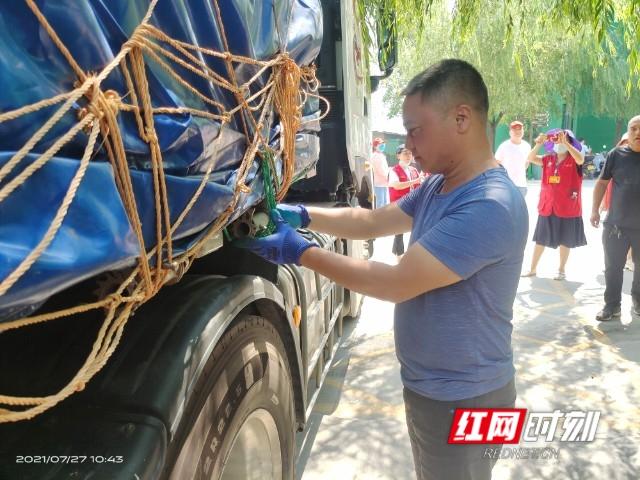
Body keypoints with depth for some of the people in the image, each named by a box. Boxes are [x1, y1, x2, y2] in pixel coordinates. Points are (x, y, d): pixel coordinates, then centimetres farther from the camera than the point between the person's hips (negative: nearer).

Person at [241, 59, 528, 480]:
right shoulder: (437, 187, 2)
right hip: (426, 385, 8)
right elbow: (371, 222, 8)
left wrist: (300, 252, -24)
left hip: (463, 398, -8)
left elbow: (397, 283, -30)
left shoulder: (490, 206, -29)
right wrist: (302, 215, -4)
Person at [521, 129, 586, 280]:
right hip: (547, 207, 3)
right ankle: (532, 269, 20)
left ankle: (561, 270, 22)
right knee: (540, 240, 11)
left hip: (567, 208, -3)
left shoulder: (573, 160, -4)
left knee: (565, 241, 8)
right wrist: (539, 143, -18)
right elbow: (531, 158, -4)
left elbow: (581, 159, -26)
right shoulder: (548, 159, 6)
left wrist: (565, 142, -31)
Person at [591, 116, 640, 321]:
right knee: (613, 267, 6)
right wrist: (595, 210, 0)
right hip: (616, 224, 0)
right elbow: (602, 182, 5)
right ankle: (612, 305, 18)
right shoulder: (617, 154, -3)